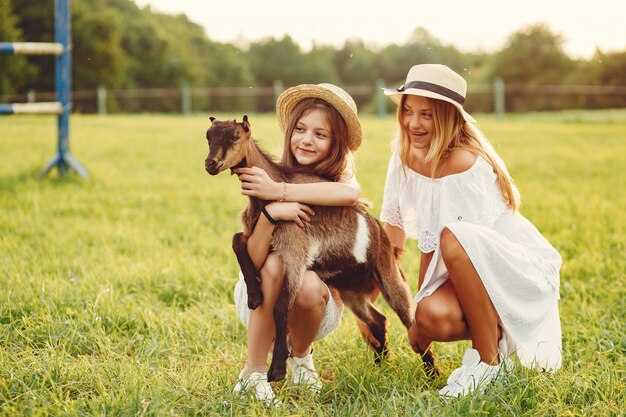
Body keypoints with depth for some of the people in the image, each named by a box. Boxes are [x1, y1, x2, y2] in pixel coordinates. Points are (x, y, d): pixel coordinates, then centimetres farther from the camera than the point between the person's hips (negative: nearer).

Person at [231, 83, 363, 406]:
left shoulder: (339, 177, -11)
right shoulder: (268, 177, -12)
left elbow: (350, 194, -40)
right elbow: (252, 262, -21)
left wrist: (278, 191, -38)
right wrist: (270, 213, -39)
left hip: (321, 301, 0)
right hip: (261, 303, 0)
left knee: (309, 285, -32)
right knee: (274, 263, -30)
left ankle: (300, 356, 0)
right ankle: (253, 374, -20)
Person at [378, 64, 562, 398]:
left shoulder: (464, 164, -24)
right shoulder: (405, 158, -1)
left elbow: (435, 248, -21)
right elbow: (392, 239, 5)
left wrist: (418, 323, -15)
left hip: (520, 269, -5)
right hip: (474, 276, 6)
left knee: (454, 239, -36)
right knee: (435, 316, -29)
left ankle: (489, 360, -20)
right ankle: (493, 332, 7)